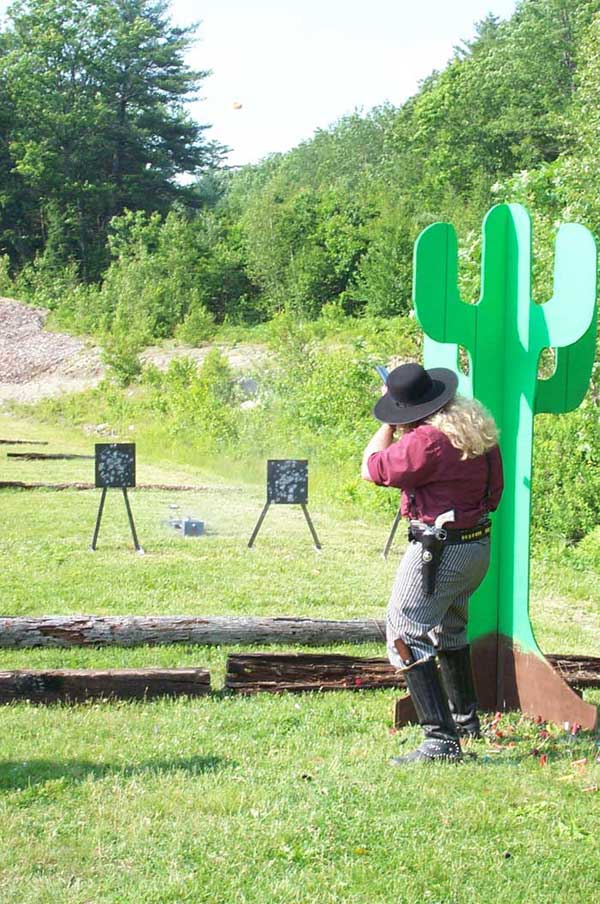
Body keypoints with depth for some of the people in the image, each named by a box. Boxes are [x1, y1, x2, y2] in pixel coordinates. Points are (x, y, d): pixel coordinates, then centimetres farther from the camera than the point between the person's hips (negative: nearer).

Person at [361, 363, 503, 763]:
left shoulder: (427, 441, -23)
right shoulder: (479, 427, 4)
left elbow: (372, 469, -12)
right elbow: (495, 489, 15)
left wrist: (389, 425, -3)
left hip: (438, 550, -9)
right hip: (480, 545, 9)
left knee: (408, 639, -5)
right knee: (450, 630, 27)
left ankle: (442, 739, -12)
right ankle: (466, 717, 41)